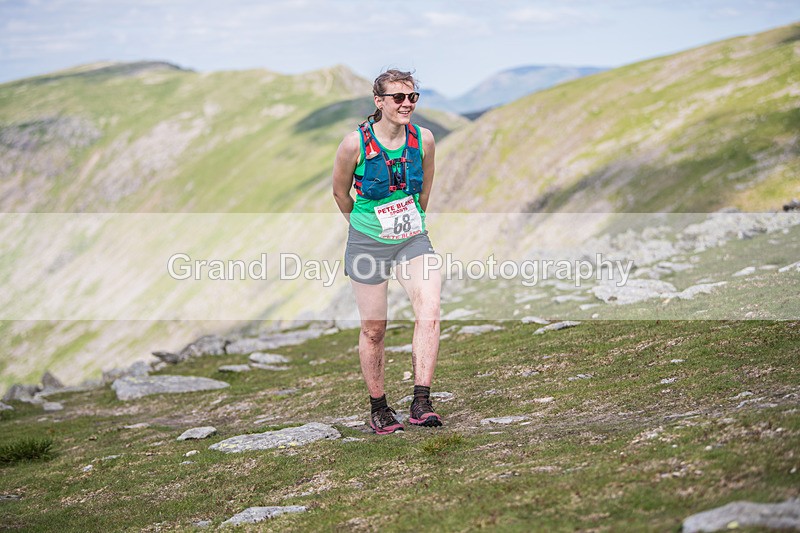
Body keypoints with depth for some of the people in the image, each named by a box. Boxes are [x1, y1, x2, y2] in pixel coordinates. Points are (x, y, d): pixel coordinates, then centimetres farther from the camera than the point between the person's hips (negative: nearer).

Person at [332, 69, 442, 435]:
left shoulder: (423, 139, -5)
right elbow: (340, 192, 3)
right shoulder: (355, 143, -14)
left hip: (413, 240, 2)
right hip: (368, 243, -2)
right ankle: (378, 408, 23)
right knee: (374, 329, 5)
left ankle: (421, 403, -19)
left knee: (430, 308, -20)